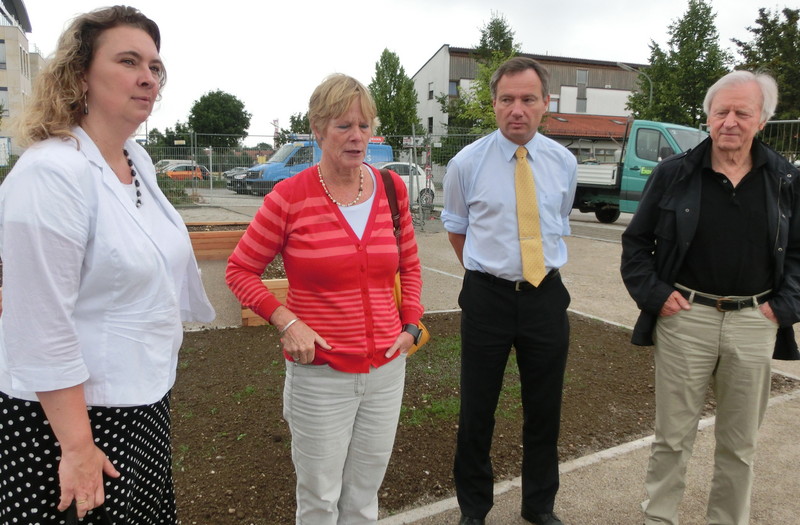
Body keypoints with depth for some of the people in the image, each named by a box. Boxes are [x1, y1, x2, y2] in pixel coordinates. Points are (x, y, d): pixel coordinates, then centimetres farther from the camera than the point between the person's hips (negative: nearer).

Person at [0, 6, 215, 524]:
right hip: (69, 411, -8)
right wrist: (76, 447, -20)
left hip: (146, 399, 8)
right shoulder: (51, 173, -21)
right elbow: (42, 331, -23)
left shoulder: (140, 161, 4)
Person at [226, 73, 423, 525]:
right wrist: (287, 322, -14)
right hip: (322, 373, -3)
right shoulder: (290, 196, -11)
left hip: (387, 368, 4)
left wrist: (411, 323, 3)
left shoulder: (392, 188, 1)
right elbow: (241, 269, -3)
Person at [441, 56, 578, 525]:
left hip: (547, 295, 3)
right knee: (477, 412, 8)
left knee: (545, 410, 14)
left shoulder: (565, 162, 2)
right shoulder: (467, 163, -6)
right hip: (487, 296, -2)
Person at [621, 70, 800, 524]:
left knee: (740, 443, 15)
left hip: (754, 323, 2)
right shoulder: (674, 174, -1)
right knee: (673, 436, 8)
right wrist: (654, 294, -6)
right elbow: (636, 241, 4)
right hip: (685, 316, -2)